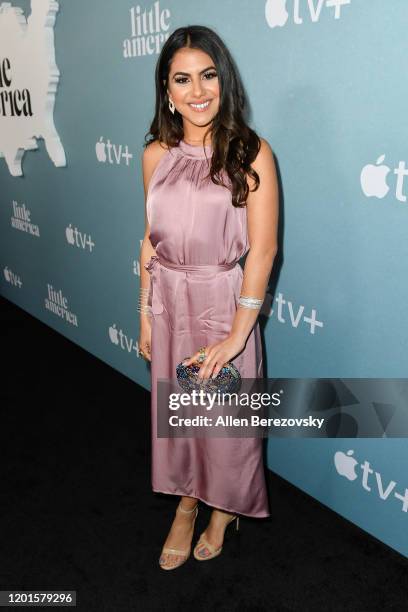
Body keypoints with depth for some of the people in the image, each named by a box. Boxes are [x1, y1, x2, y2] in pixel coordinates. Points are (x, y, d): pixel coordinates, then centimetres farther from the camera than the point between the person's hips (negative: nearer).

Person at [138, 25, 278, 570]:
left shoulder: (251, 153, -11)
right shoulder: (157, 154, 2)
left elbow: (263, 248, -15)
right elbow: (151, 240, 6)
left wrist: (238, 332, -19)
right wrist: (146, 314, 6)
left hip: (224, 302, -4)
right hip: (169, 304, 4)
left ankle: (224, 507, 41)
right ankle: (186, 502, 43)